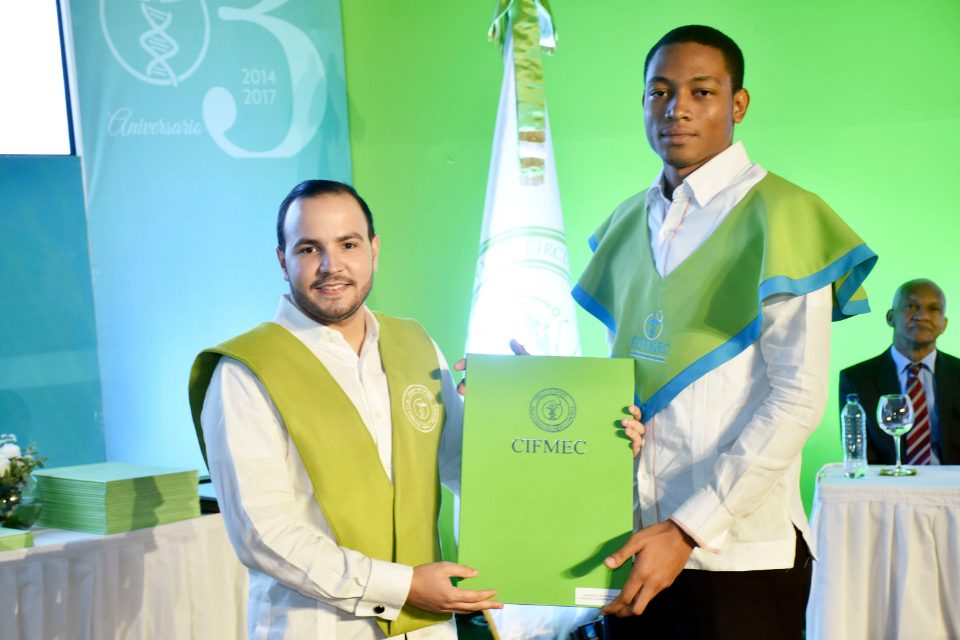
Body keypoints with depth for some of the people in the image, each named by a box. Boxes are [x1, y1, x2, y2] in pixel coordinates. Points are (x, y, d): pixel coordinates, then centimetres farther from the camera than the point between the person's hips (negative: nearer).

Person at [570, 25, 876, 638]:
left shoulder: (781, 214, -6)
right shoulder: (626, 224, 11)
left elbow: (798, 399, -13)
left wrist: (689, 531, -17)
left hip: (740, 553, -5)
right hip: (631, 543, 5)